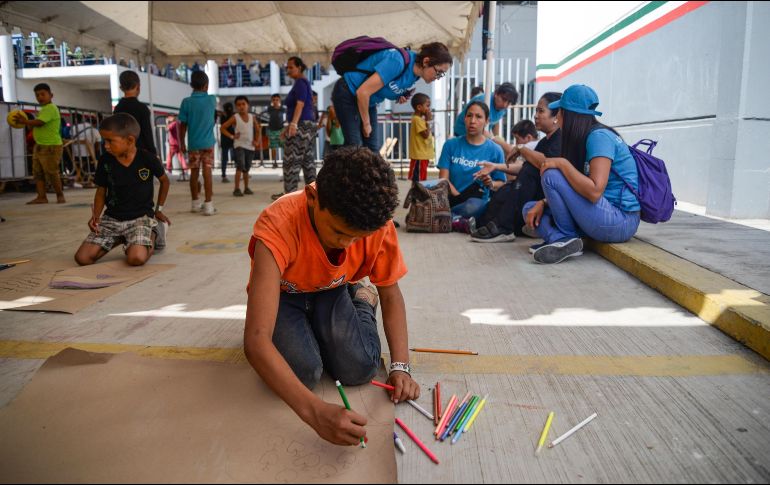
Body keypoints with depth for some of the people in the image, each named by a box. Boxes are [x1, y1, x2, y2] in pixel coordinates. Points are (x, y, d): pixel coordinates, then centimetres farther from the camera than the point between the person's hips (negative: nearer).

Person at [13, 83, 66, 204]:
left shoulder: (51, 108, -12)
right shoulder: (43, 109, 19)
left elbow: (39, 122, -22)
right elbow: (38, 126, 18)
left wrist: (24, 122, -10)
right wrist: (26, 122, 3)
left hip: (51, 147, -10)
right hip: (39, 146, 10)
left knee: (52, 173, -4)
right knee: (38, 173, 5)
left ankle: (60, 196, 8)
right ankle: (42, 197, 6)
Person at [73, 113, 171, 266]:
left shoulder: (148, 159, -11)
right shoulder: (104, 161, -4)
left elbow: (165, 181, 7)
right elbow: (101, 191, 8)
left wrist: (159, 209, 10)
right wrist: (95, 215, -9)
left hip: (141, 217, -4)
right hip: (111, 218, 4)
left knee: (137, 258, -30)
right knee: (82, 258, -10)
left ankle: (153, 235, 4)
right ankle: (121, 239, 14)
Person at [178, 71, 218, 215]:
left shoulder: (186, 102, -5)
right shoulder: (212, 100, -2)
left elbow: (183, 125, -3)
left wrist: (182, 143, 6)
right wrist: (205, 91, 28)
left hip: (193, 144, 1)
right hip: (208, 143, -1)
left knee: (194, 172, 10)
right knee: (207, 173, -2)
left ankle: (196, 203, 21)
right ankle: (208, 205, -7)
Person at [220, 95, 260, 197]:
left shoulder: (252, 117, 5)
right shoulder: (235, 117, -5)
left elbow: (258, 129, 19)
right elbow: (222, 128, -5)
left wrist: (257, 141, 8)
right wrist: (232, 136, -12)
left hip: (250, 146, 4)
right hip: (239, 145, -4)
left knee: (247, 168, 13)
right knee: (240, 166, -17)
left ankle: (246, 188, 24)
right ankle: (237, 189, -14)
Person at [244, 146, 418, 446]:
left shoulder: (378, 223, -28)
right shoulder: (278, 225, -39)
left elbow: (391, 296, -11)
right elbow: (255, 341, -45)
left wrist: (400, 366, -24)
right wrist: (314, 411, -55)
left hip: (332, 292, 2)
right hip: (284, 295, -2)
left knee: (360, 370, -19)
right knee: (301, 373, -26)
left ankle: (363, 300, 12)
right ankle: (303, 328, 10)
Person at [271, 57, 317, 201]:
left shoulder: (300, 82, -7)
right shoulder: (303, 82, 22)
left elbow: (300, 104, -20)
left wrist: (293, 124, -30)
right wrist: (290, 126, 26)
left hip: (302, 124, -11)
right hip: (307, 124, 11)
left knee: (291, 159, -10)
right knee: (307, 159, 9)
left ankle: (289, 193, -9)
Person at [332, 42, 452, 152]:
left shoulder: (416, 71, -5)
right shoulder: (397, 62, -31)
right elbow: (362, 92, -30)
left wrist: (402, 95, -8)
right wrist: (366, 123, -17)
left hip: (367, 101, 8)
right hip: (347, 94, -8)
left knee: (373, 149, 3)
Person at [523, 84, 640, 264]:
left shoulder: (599, 136, -16)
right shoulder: (582, 139, 12)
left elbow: (594, 191, -27)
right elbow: (573, 186, 15)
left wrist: (562, 163, -19)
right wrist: (543, 203, 0)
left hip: (620, 221, -9)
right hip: (603, 214, 9)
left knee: (551, 175, -20)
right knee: (530, 209, 8)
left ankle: (566, 238, -12)